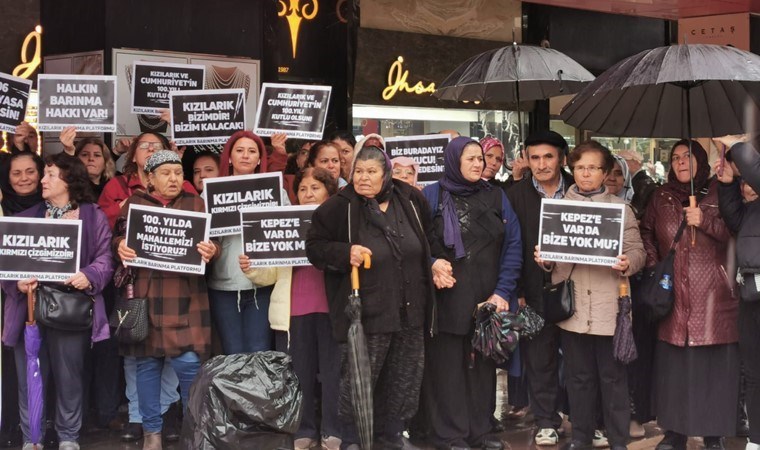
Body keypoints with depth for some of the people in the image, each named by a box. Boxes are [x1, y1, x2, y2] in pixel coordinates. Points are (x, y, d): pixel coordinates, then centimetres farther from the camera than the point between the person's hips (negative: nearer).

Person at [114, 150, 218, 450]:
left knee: (189, 363, -7)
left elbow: (213, 241, 5)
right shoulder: (134, 203, 10)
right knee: (147, 363, 6)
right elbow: (117, 237, 9)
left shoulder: (196, 204, 10)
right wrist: (120, 246, -15)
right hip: (145, 296, 1)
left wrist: (211, 250, -19)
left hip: (184, 299, -1)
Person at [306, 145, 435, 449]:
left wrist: (435, 266, 13)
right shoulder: (339, 207, -9)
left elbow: (428, 242, 21)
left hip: (410, 311, 5)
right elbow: (315, 247, -6)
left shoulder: (411, 200, 5)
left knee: (406, 379, 14)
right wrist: (345, 253, -21)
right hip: (365, 315, -5)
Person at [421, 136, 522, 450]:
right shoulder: (431, 196, 0)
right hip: (446, 295, -3)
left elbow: (512, 245, 2)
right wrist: (432, 265, -19)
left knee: (483, 364, 9)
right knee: (447, 366, 1)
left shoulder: (496, 197, 8)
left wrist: (502, 291, -7)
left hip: (487, 296, 3)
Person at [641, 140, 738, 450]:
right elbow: (646, 233, 14)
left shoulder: (719, 193, 3)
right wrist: (653, 267, 0)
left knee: (714, 365, -1)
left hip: (713, 295, -2)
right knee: (673, 365, 5)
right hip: (673, 294, 2)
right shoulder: (661, 196, 12)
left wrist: (706, 222, -14)